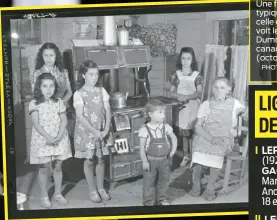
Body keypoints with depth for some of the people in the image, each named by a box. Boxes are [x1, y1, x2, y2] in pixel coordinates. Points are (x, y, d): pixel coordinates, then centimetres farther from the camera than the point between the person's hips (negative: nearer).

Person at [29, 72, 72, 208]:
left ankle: (58, 193, 24)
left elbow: (64, 120, 1)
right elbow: (36, 124, -12)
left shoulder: (59, 102, 3)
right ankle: (44, 196, 17)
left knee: (58, 166, 9)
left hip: (59, 139, 3)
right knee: (44, 168, 3)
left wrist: (59, 136, -14)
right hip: (42, 139, -2)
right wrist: (48, 137, -22)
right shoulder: (35, 104, -6)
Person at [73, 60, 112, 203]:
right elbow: (80, 116, -14)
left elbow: (107, 111, 1)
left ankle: (101, 188, 24)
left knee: (100, 159, 9)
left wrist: (106, 129, -12)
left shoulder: (102, 91, 3)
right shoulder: (79, 94, -9)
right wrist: (94, 131, -19)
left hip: (101, 131, 3)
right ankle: (92, 190, 17)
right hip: (86, 131, -3)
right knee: (89, 160, 4)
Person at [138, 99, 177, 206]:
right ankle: (149, 202, 19)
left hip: (164, 159, 4)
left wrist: (173, 149, 1)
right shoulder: (144, 130, -14)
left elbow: (173, 138, 13)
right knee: (149, 182, 4)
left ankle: (161, 198, 34)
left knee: (164, 179, 14)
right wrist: (144, 161, -14)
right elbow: (142, 147, -11)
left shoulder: (166, 127, -2)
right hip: (151, 160, -4)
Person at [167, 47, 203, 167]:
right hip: (182, 107, 2)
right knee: (184, 133, 9)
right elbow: (171, 92, -1)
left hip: (193, 107, -2)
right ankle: (186, 156, 22)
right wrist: (179, 95, -21)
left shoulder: (197, 75, -4)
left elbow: (199, 93, -13)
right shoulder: (176, 75, 1)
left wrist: (187, 97, -27)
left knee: (193, 132, -4)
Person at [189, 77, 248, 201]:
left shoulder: (234, 103, 8)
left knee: (218, 150, -35)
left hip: (224, 138, 0)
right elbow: (198, 127, -3)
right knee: (198, 149, -32)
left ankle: (210, 187, -19)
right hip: (205, 136, 0)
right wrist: (211, 138, -19)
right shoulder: (206, 105, 5)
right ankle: (196, 183, -10)